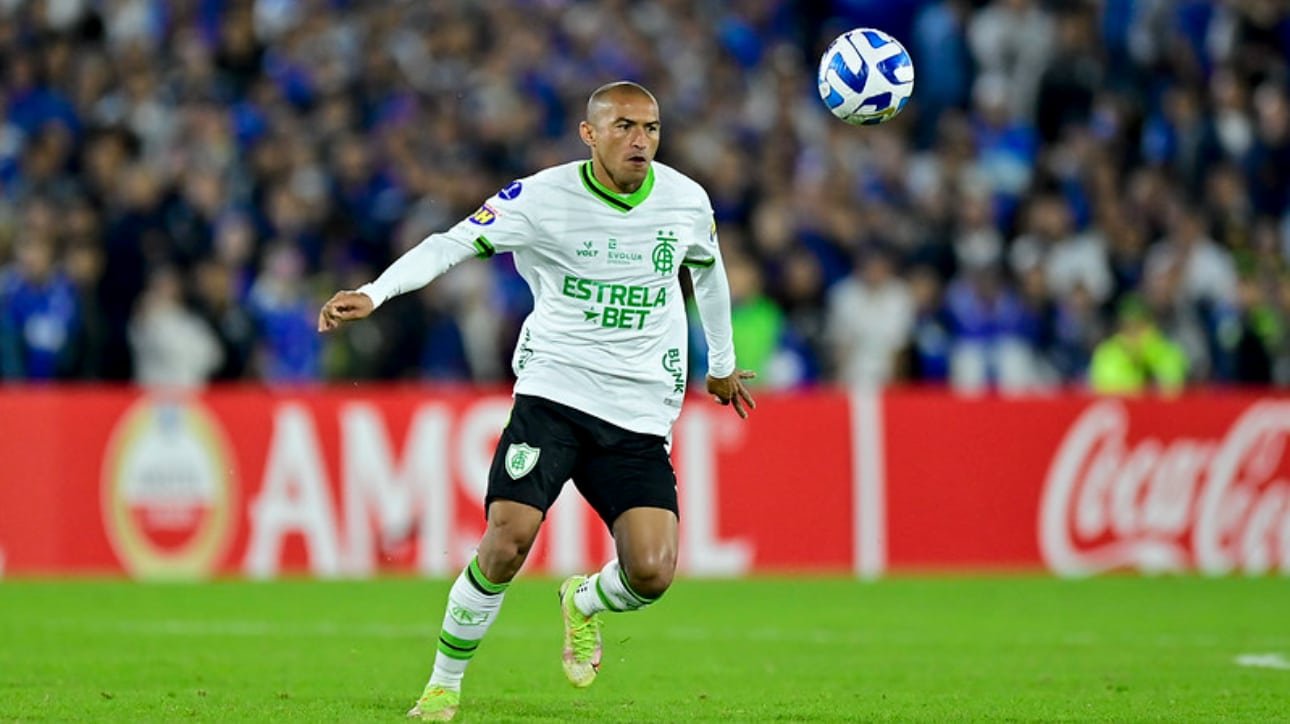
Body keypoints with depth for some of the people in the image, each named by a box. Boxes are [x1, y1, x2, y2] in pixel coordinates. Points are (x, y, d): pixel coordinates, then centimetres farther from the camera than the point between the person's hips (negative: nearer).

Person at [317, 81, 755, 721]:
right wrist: (373, 293, -33)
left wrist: (721, 363, 36)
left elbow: (708, 270, 24)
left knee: (650, 572, -14)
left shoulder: (687, 201, 3)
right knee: (508, 540, -19)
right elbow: (453, 242, -17)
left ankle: (584, 601, 24)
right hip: (552, 392, -2)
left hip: (641, 415, 2)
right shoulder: (543, 197, -8)